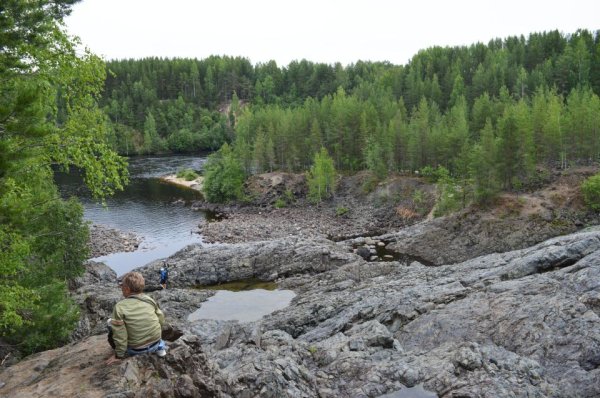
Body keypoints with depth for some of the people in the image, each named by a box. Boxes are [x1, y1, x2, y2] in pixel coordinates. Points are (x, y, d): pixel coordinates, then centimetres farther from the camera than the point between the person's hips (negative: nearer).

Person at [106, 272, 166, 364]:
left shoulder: (120, 307, -17)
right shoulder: (149, 300, -5)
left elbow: (120, 334, -15)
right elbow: (161, 319, 5)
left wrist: (119, 355, -3)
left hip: (136, 350, -3)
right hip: (155, 343, 3)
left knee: (111, 323, 10)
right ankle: (159, 346, 20)